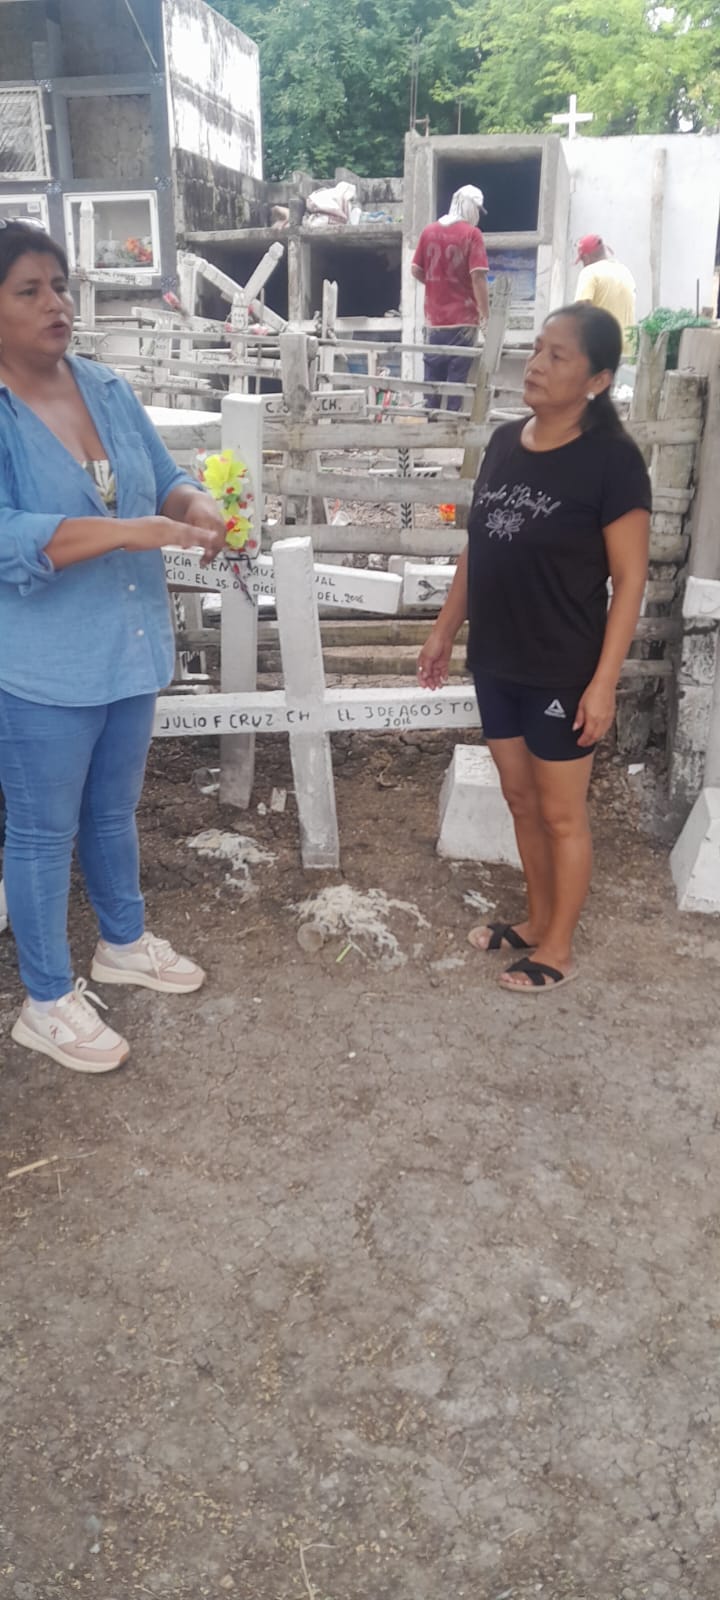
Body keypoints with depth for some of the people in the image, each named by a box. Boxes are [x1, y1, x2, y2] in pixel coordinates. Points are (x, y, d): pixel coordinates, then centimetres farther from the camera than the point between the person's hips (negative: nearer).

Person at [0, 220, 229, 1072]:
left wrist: (195, 506, -13)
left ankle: (123, 942, 46)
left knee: (114, 810, 23)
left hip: (129, 648, 7)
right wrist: (134, 529, -34)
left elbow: (165, 476, 11)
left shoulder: (107, 387, 4)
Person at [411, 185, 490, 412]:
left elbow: (416, 270, 10)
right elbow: (478, 276, -14)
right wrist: (485, 314, -11)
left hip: (435, 317, 5)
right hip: (463, 317, -5)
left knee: (433, 372, 10)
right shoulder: (471, 233, -7)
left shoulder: (429, 231, 7)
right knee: (457, 374, -1)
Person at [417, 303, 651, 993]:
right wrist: (445, 629, 14)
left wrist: (604, 682, -17)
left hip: (563, 672, -6)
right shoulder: (504, 441, 5)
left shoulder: (611, 459, -14)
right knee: (520, 798, 18)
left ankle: (559, 948, 25)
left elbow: (629, 579, -13)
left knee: (561, 812, 8)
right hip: (496, 662, 7)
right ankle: (538, 919, 37)